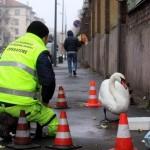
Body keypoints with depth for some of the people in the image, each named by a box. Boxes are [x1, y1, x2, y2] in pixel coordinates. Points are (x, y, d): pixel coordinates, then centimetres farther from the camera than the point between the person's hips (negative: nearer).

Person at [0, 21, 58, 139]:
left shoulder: (11, 45, 21)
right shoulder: (40, 51, -1)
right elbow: (48, 80, -9)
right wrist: (45, 101, 8)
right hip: (21, 104, -6)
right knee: (53, 122, 6)